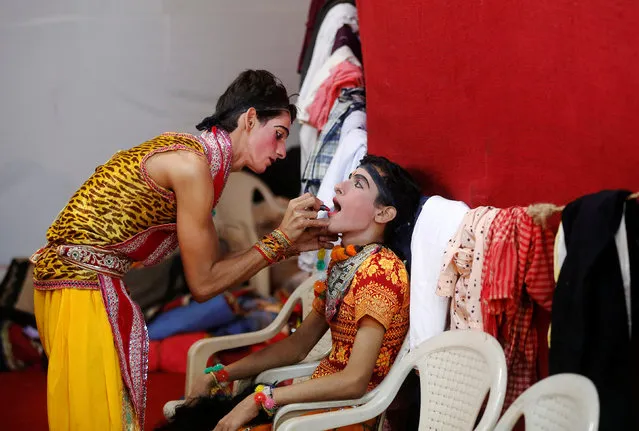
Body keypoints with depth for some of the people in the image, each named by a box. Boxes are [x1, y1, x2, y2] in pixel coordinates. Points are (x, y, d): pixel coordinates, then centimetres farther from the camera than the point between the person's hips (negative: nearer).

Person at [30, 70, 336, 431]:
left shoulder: (194, 154, 10)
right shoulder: (192, 165, -19)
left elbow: (212, 266, 11)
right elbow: (203, 284, -13)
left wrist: (291, 243, 7)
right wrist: (280, 239, -10)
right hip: (81, 284, -10)